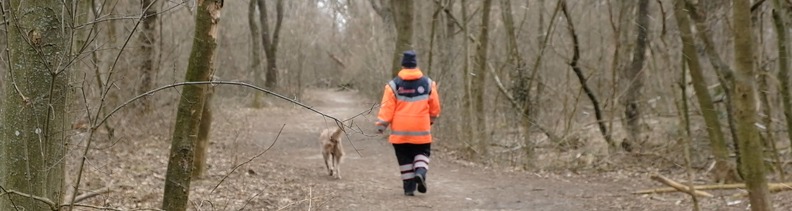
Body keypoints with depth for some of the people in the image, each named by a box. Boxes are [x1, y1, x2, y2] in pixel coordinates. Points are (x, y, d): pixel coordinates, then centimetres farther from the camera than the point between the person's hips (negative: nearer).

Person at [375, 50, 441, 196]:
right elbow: (435, 107, 6)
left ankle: (409, 186, 8)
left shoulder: (394, 85, -4)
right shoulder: (428, 83, 0)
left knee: (405, 159, 10)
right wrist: (431, 120, 23)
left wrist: (381, 124, -1)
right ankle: (420, 171, -12)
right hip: (421, 130, 0)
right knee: (422, 153, 16)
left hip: (400, 131, 0)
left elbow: (387, 107, -7)